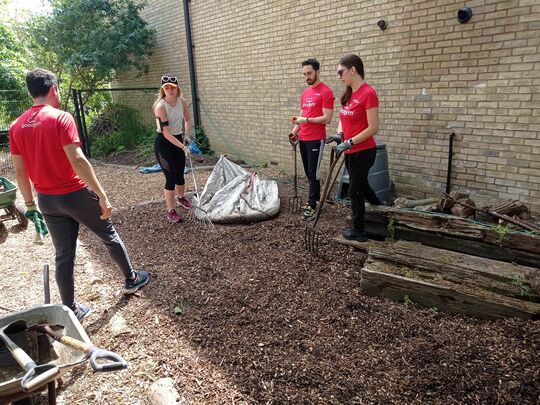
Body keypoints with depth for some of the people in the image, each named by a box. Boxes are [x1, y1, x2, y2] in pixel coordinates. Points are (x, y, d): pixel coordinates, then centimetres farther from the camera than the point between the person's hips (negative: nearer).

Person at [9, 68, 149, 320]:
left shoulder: (16, 127, 4)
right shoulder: (61, 118, -15)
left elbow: (20, 171, 7)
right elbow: (77, 161, -23)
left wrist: (30, 204, 16)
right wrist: (102, 195, -21)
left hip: (46, 200, 6)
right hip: (75, 195, -5)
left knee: (64, 255, 14)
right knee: (109, 236, 15)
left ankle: (70, 310, 23)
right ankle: (131, 279, 33)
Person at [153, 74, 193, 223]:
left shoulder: (182, 101, -5)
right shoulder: (160, 106, -23)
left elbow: (188, 120, 13)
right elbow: (166, 133, -26)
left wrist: (186, 136, 0)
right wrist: (183, 147, -30)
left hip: (178, 139, 6)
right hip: (164, 143, -6)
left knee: (180, 174, 17)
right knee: (171, 177, -7)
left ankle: (181, 198, 45)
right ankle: (171, 211, 5)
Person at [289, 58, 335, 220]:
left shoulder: (326, 92, -8)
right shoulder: (304, 93, 16)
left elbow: (327, 119, -14)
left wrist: (306, 120, -18)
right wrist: (294, 131, 10)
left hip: (316, 139, -7)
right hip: (303, 139, 8)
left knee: (313, 172, -5)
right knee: (308, 172, 12)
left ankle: (312, 205, 1)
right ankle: (315, 199, 23)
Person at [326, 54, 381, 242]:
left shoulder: (368, 93, -18)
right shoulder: (349, 94, 8)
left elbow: (373, 127, -20)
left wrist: (349, 142, -21)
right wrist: (340, 134, -3)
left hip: (363, 151, -9)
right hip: (351, 151, 9)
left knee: (355, 191, 3)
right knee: (361, 186, 23)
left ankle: (358, 231, 20)